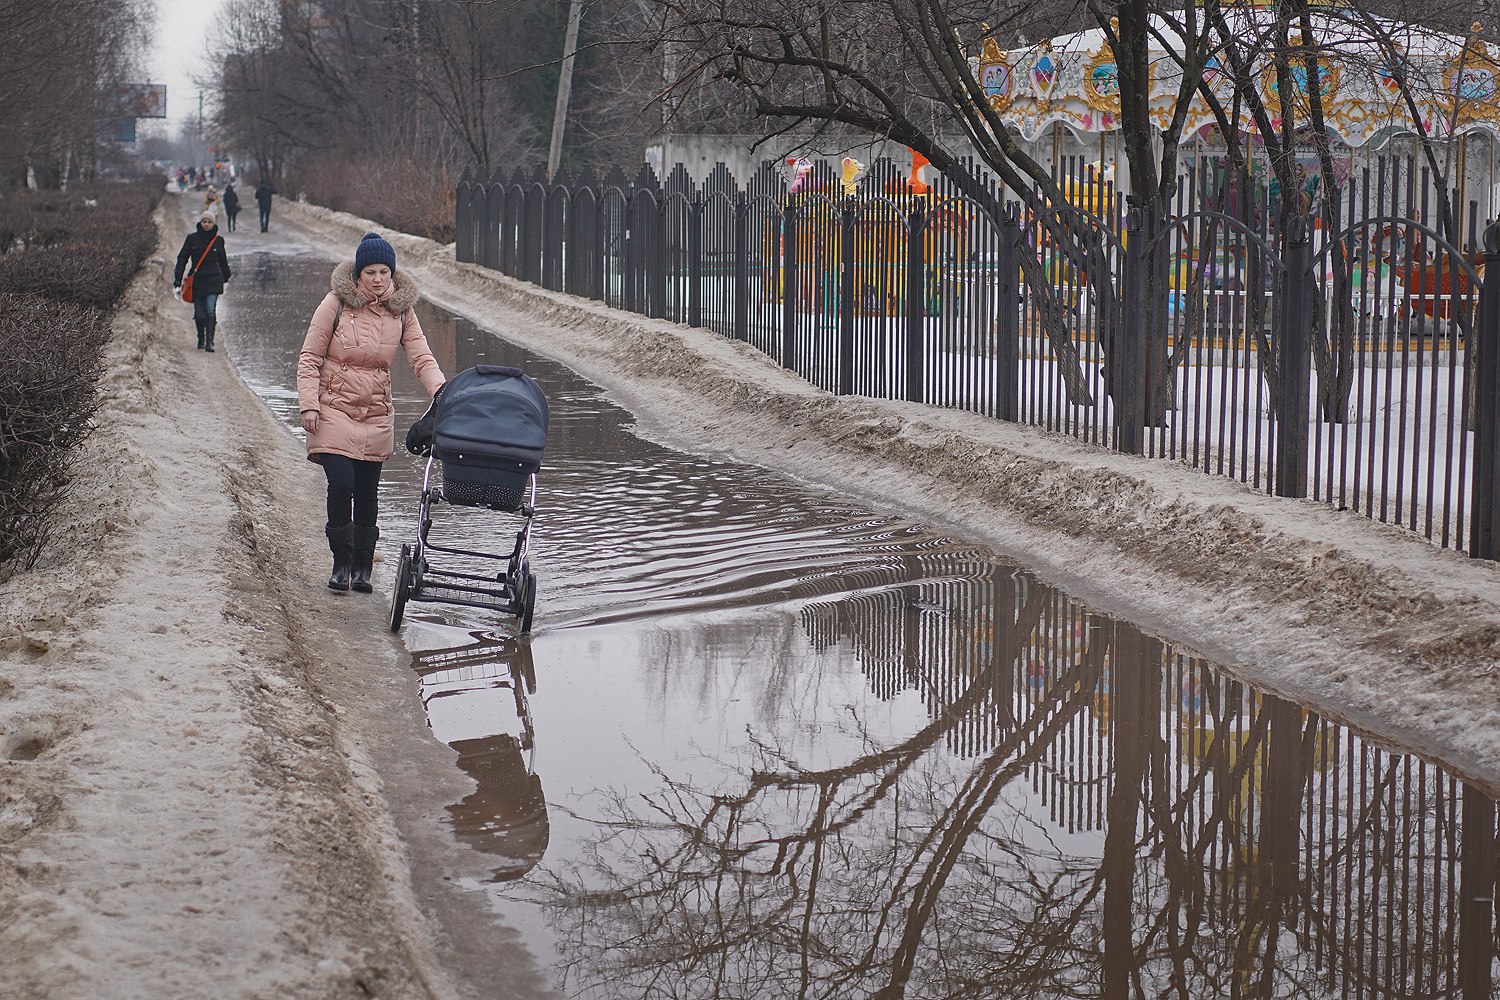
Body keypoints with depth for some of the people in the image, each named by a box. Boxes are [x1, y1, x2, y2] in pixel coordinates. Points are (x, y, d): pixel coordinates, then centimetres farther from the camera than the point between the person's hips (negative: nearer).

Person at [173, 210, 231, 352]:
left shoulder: (218, 240, 5)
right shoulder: (192, 238, 3)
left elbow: (222, 260, 18)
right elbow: (182, 258, 3)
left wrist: (226, 276, 30)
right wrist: (178, 277, -4)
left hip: (213, 280, -1)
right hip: (196, 280, 1)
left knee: (211, 311, -15)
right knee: (199, 314, 5)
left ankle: (209, 342, -17)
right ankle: (201, 339, 26)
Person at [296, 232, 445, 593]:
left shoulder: (401, 310, 1)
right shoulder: (336, 303, -7)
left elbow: (421, 357, -4)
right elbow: (309, 357, -2)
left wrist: (442, 392, -22)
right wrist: (309, 404, -11)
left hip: (376, 414, 3)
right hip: (335, 410, -3)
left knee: (367, 492, 6)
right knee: (341, 485, -13)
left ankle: (362, 568, 17)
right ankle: (341, 563, 2)